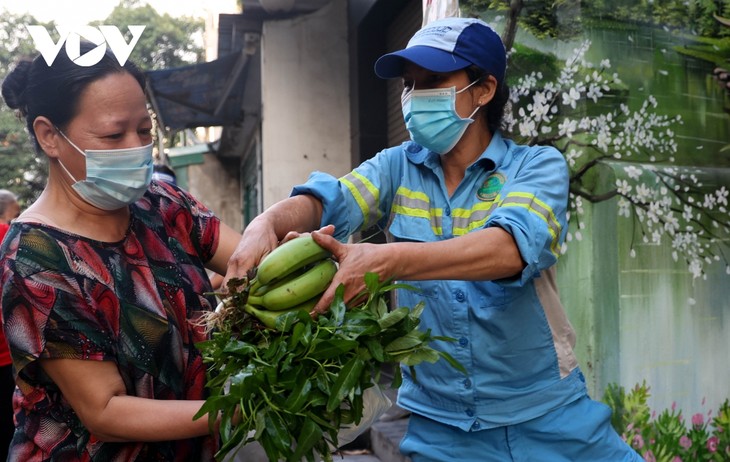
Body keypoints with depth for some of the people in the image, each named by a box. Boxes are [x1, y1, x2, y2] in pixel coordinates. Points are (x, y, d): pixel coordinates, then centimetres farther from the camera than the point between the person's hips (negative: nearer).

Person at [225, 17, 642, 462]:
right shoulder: (399, 167, 3)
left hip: (546, 417, -2)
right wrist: (266, 224, -37)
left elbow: (511, 248, -27)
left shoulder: (538, 165, -8)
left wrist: (387, 260, -42)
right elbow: (326, 200, -14)